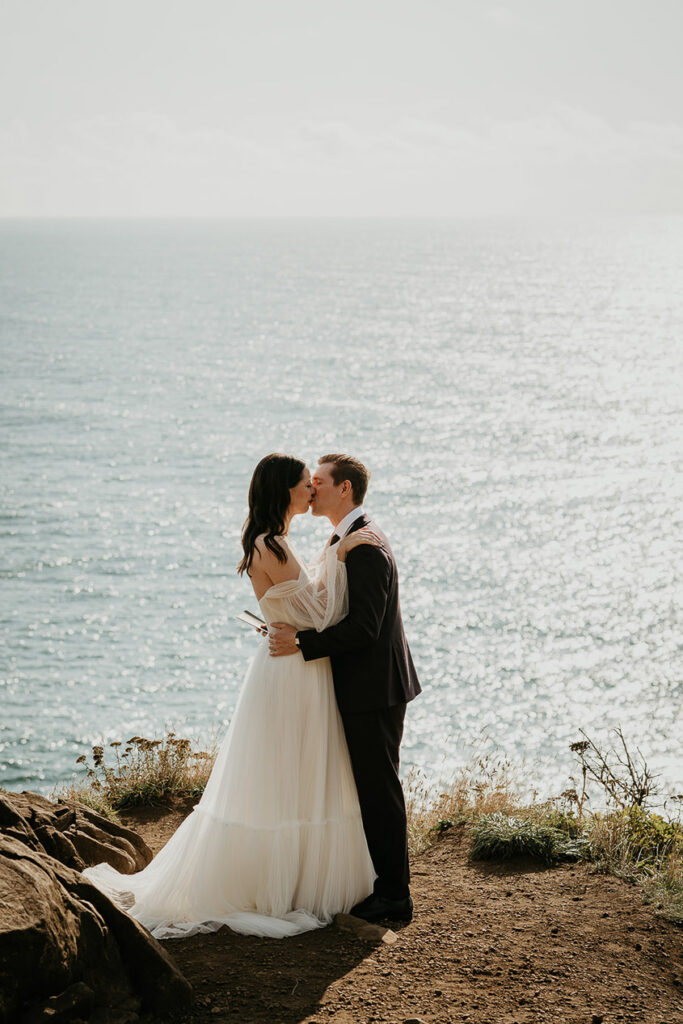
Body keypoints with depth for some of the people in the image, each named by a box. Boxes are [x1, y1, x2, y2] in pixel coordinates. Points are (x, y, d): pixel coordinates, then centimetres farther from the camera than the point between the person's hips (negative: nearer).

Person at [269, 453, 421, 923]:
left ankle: (394, 897, 7)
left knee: (379, 790, -2)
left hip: (374, 689, -10)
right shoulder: (347, 539, 14)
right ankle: (381, 883, 27)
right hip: (367, 687, 10)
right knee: (370, 788, 17)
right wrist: (299, 630, 6)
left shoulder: (365, 548, -20)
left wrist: (302, 642, -22)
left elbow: (363, 628, -25)